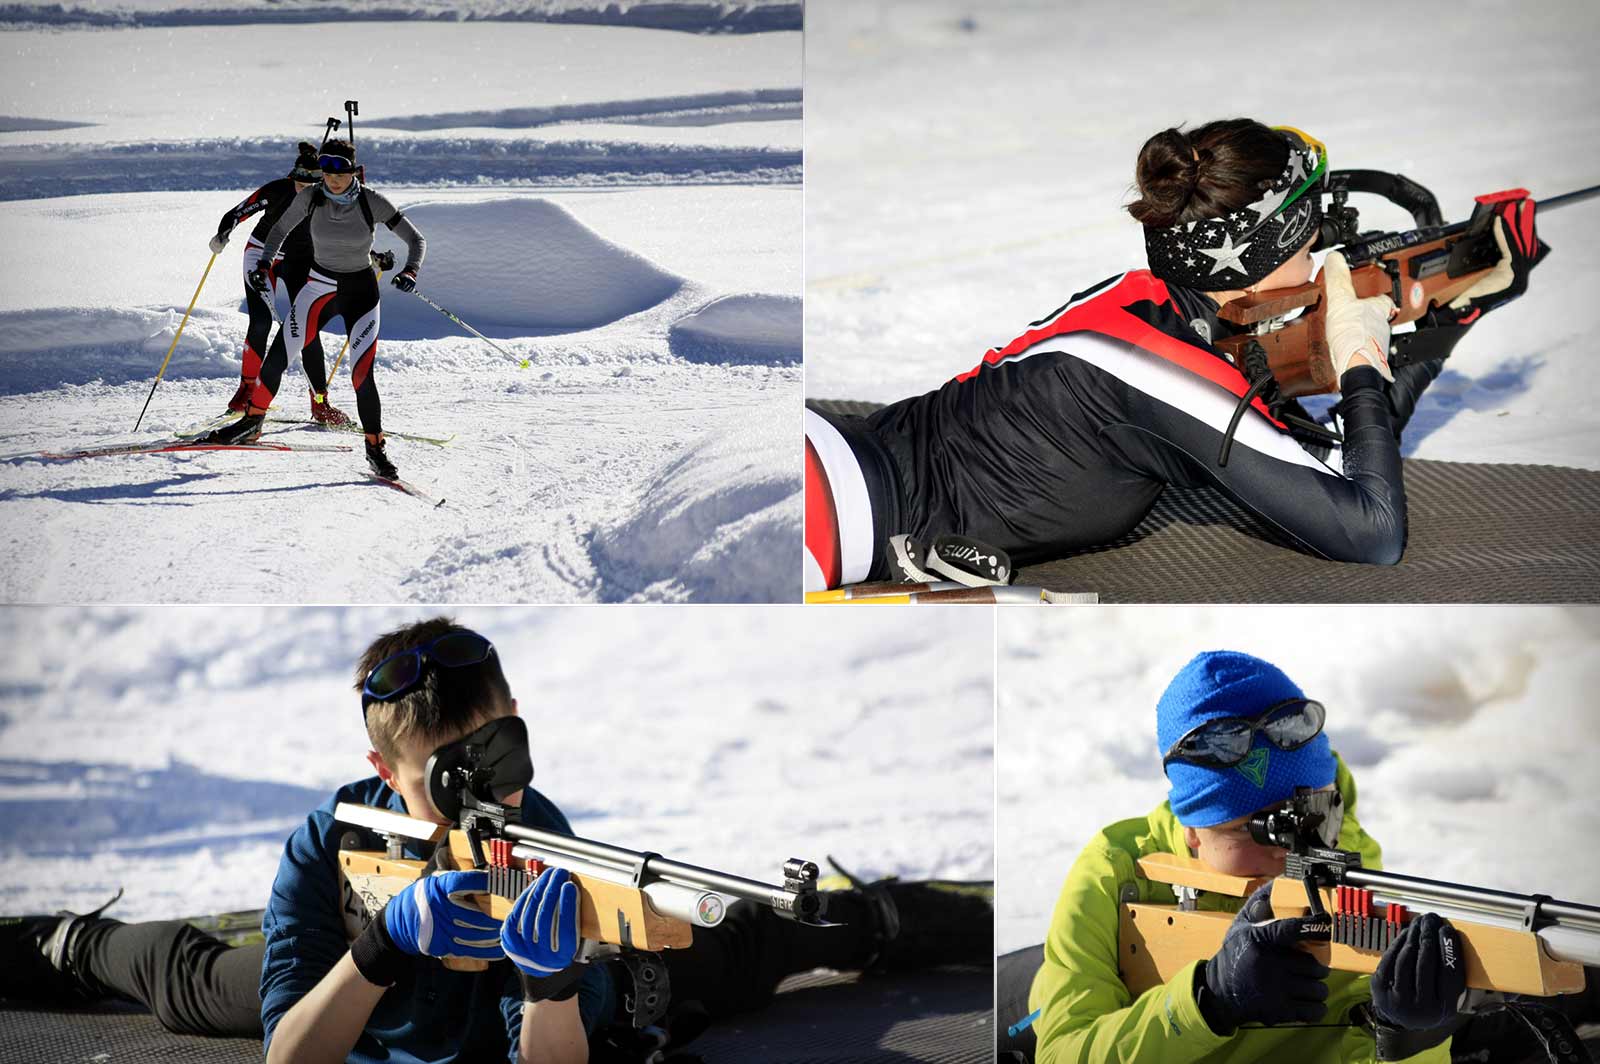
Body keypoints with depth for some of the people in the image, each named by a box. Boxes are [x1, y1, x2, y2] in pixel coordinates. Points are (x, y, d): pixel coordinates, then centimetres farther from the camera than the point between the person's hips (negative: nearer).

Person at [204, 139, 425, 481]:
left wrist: (410, 271, -28)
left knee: (362, 375, -12)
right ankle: (252, 423, 16)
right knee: (277, 356, -5)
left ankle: (376, 448, 5)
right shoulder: (310, 198, -12)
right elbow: (280, 229, 6)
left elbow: (416, 239, -10)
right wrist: (264, 265, -8)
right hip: (318, 286, 2)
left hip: (361, 292, -2)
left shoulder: (373, 203, -17)